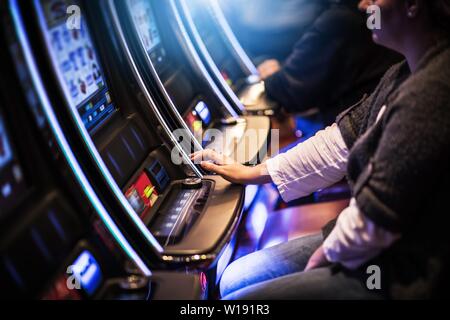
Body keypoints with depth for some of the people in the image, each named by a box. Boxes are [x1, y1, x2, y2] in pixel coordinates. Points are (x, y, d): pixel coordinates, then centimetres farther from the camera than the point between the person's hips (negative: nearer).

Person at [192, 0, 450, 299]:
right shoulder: (409, 73, 5)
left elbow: (373, 221, -26)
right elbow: (343, 139, 9)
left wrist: (327, 253, -6)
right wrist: (253, 173, 10)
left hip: (400, 277, -9)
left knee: (236, 294, -3)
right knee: (234, 278, 13)